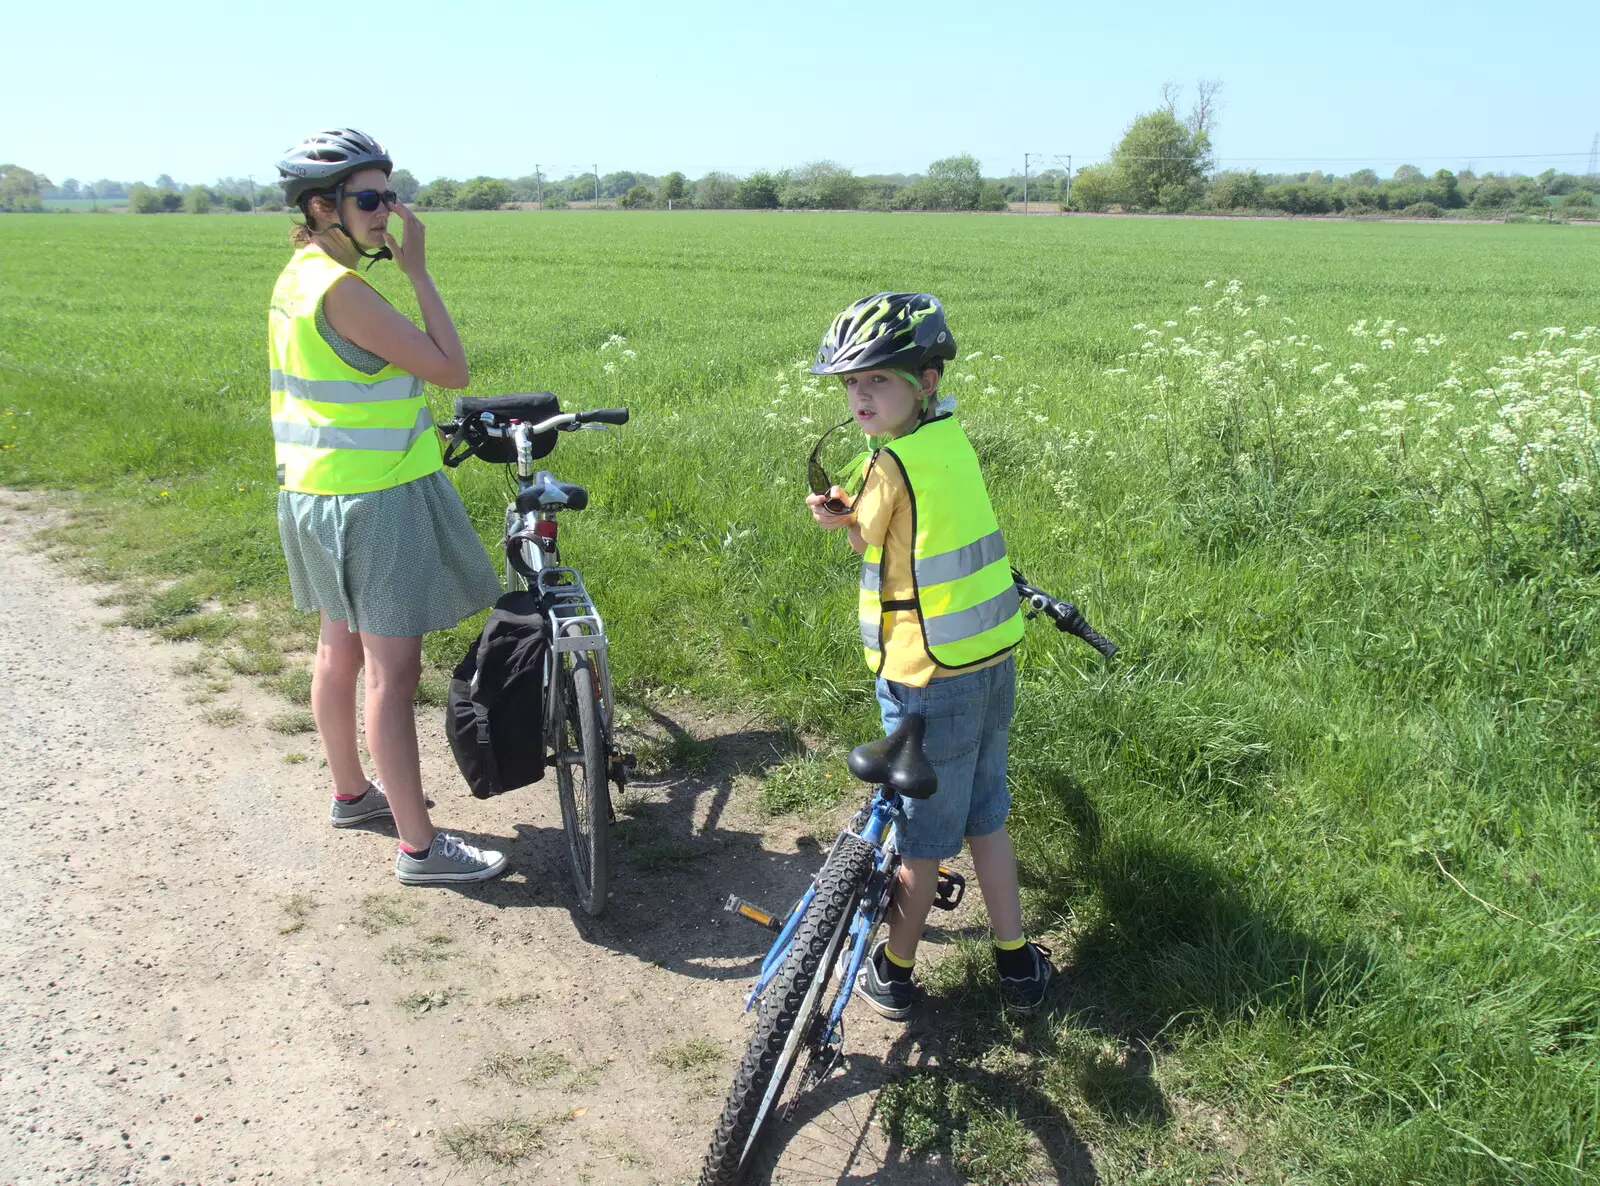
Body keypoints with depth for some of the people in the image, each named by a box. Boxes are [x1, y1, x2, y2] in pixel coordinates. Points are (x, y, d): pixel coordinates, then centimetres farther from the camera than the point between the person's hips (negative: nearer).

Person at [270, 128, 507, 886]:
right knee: (392, 670, -5)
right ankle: (419, 846, 4)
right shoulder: (341, 289, -22)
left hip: (318, 493, 10)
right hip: (376, 500, -10)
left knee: (341, 648, 21)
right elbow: (451, 370, -20)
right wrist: (417, 269, -14)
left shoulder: (299, 277, 9)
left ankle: (350, 793, 38)